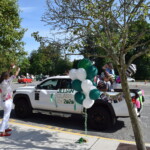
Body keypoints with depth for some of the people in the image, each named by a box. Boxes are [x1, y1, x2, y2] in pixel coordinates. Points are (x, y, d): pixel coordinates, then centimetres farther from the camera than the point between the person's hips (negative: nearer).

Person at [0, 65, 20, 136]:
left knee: (6, 115, 22)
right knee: (6, 116, -6)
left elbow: (6, 74, 19)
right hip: (8, 102, -9)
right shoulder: (6, 82, -18)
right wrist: (18, 70, 5)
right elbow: (15, 75, -12)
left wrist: (11, 69, 21)